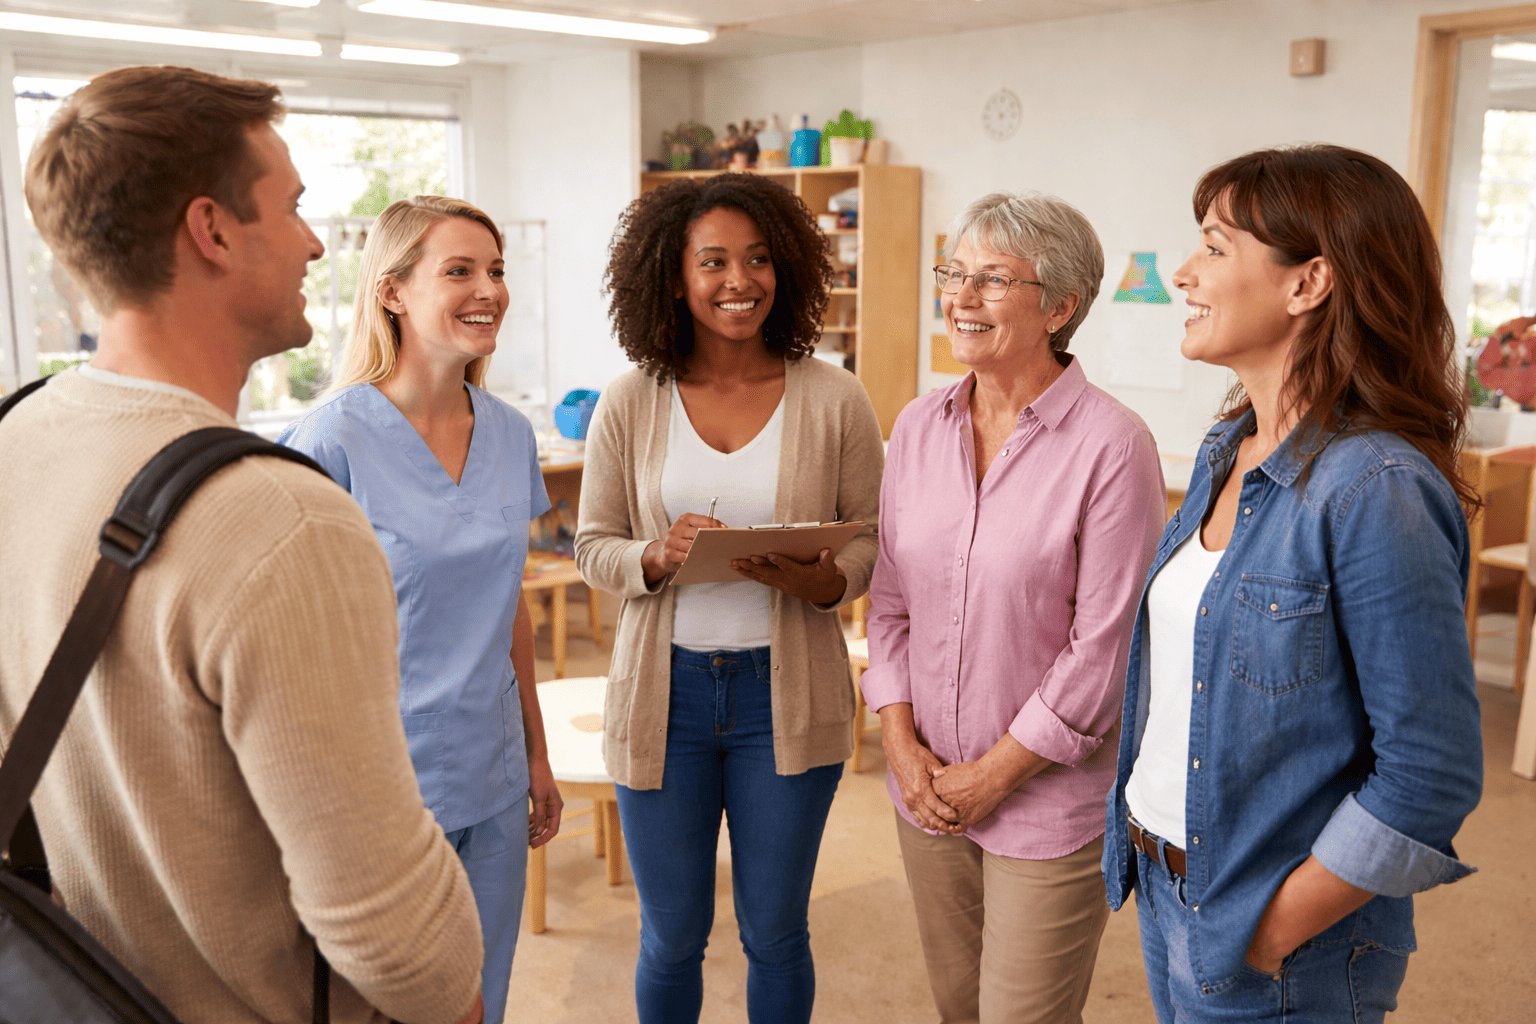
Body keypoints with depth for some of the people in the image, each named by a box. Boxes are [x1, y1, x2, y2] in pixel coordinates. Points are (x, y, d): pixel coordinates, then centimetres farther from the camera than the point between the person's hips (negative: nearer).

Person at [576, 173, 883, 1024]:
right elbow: (593, 547, 2)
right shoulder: (630, 403, -4)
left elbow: (872, 540, 0)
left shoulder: (833, 398, -5)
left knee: (775, 933, 16)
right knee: (671, 935, 16)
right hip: (664, 691, 1)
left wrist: (815, 578, -21)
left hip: (786, 691, 0)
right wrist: (658, 557, -19)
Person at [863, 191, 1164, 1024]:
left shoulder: (1110, 444, -16)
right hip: (927, 790, 5)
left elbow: (1102, 647, -15)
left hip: (1047, 797, -5)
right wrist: (903, 745, -3)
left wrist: (994, 774, -11)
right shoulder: (918, 427, 2)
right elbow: (889, 602, 6)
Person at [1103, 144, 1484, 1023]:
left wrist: (1276, 932, -16)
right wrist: (1145, 853, 6)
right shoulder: (1228, 452, 2)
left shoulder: (1375, 490, -23)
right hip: (1166, 885, 8)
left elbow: (1432, 776, -21)